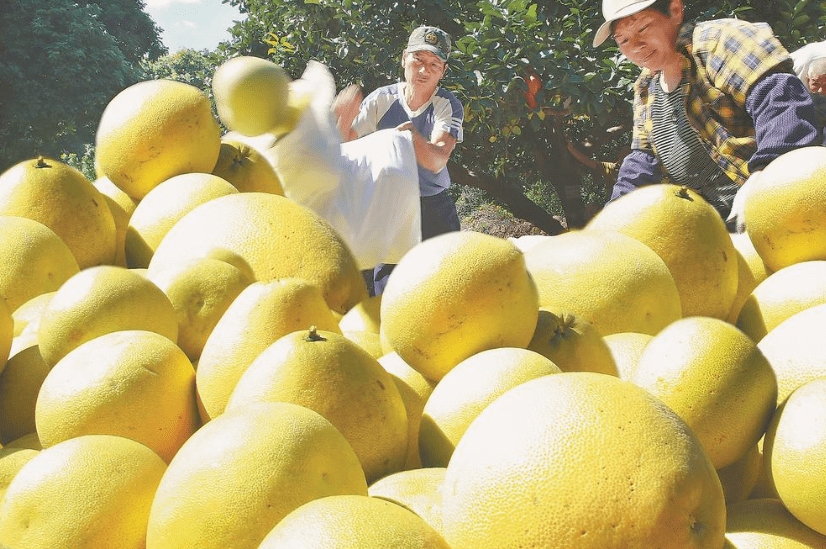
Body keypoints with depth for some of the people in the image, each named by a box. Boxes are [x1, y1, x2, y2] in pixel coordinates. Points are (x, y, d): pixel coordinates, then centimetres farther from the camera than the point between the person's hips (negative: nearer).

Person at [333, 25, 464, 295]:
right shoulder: (381, 100, -4)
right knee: (385, 286, -1)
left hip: (435, 209, 0)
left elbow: (437, 161, -23)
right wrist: (343, 121, -29)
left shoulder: (448, 106, -8)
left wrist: (415, 139, -44)